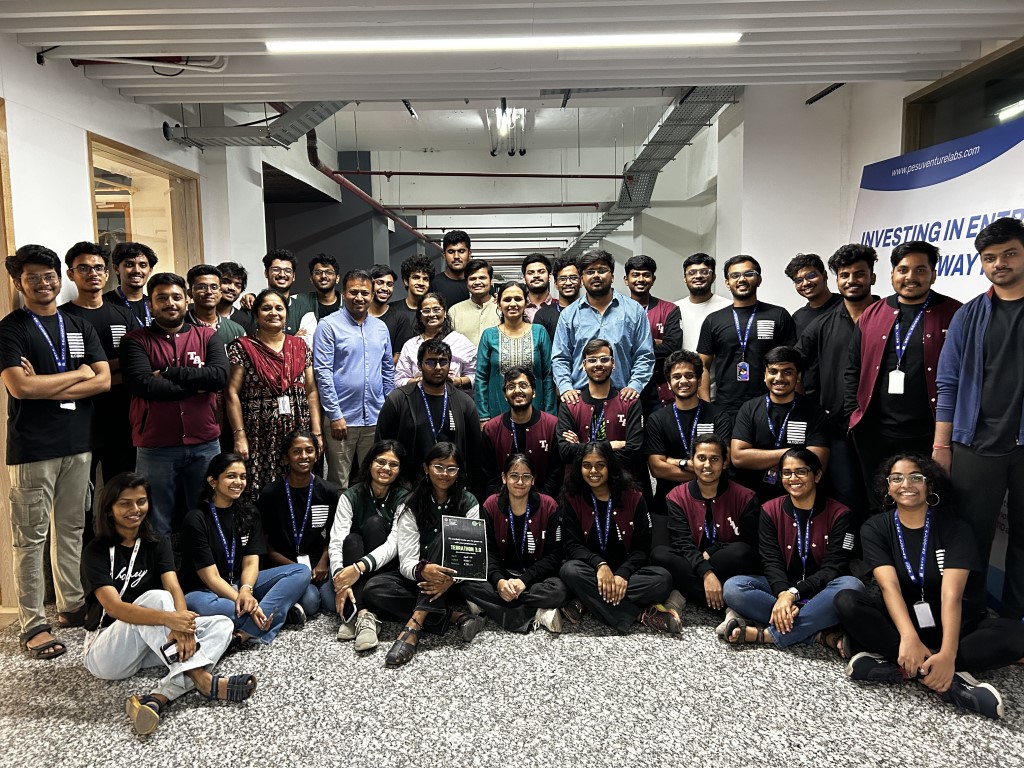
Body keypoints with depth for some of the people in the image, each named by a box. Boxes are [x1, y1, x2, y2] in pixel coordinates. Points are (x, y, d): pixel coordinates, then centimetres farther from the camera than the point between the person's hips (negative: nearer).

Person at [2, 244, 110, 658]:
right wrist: (78, 373, -7)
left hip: (78, 443, 5)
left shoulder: (79, 326, 11)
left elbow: (104, 380, 1)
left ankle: (72, 605, 25)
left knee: (71, 529, 13)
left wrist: (46, 387, -10)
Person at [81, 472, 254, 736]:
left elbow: (174, 589, -12)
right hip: (106, 652, -5)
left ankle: (159, 697, -37)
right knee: (154, 597, -31)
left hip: (152, 646, 5)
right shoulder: (96, 552, -10)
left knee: (221, 624, -15)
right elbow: (113, 606, -25)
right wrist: (169, 619, -41)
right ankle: (202, 680, -37)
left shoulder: (157, 544, 5)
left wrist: (182, 625, -35)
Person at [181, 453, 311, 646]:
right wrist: (241, 601, -28)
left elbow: (251, 563, -5)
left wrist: (245, 590, -27)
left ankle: (244, 633, -32)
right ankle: (278, 611, -27)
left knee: (301, 572, -15)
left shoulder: (249, 513, 3)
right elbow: (211, 577, -17)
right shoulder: (196, 520, -13)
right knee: (199, 605, -42)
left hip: (242, 584, 6)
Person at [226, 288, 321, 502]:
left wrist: (317, 432, 3)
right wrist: (239, 435, -11)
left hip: (298, 435, 3)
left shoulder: (300, 348, 10)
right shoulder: (242, 348, 0)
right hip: (260, 437, -3)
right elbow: (232, 394, -4)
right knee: (259, 494, -3)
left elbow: (312, 392, 9)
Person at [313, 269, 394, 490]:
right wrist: (335, 415, -13)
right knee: (339, 483, 4)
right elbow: (323, 373, -10)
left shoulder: (380, 327, 10)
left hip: (376, 418, 5)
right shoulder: (329, 326, -6)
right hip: (342, 417, -5)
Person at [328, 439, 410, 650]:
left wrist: (360, 567, -38)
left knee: (375, 522, -25)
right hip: (352, 572, 1)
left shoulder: (403, 498, -9)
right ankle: (363, 613, -43)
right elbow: (336, 543, -17)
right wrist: (341, 580, -35)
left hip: (386, 568, -1)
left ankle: (357, 614, -36)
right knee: (352, 540, -28)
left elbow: (394, 544, -22)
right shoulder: (351, 497, -5)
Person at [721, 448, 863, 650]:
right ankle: (821, 635, -32)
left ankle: (765, 634, -34)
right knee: (732, 588, -26)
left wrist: (793, 593, -27)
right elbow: (772, 562, -7)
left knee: (852, 585, -35)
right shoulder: (770, 511, 2)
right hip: (782, 588, 2)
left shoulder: (838, 514, -3)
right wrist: (782, 594, -29)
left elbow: (833, 568, -12)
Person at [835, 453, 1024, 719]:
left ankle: (899, 666, -32)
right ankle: (951, 680, -32)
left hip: (946, 623, 0)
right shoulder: (875, 528, -5)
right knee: (846, 602, -29)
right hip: (897, 618, 1)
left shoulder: (954, 528, -8)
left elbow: (951, 595, -21)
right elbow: (889, 585, -19)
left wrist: (947, 654, -35)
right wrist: (908, 637, -37)